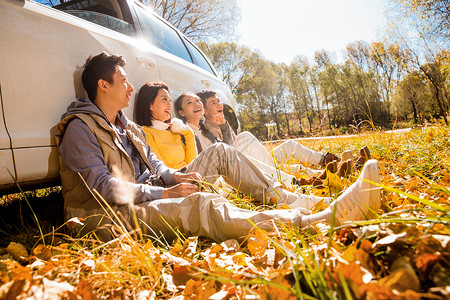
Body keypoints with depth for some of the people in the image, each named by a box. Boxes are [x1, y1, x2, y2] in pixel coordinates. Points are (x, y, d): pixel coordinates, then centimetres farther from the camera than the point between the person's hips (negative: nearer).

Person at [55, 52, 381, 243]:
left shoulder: (128, 125, 19)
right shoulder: (80, 127, -9)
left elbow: (153, 163, 21)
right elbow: (103, 186, -18)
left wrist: (174, 176, -2)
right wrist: (164, 193, -20)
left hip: (150, 195, 9)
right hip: (116, 214, -8)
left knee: (219, 152, -1)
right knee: (201, 206, -39)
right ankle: (323, 218, -48)